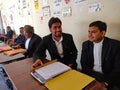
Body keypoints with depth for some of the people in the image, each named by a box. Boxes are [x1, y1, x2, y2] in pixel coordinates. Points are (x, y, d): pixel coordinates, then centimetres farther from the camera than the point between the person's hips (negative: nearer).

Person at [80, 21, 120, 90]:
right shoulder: (86, 44, 1)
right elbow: (84, 64, 0)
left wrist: (103, 81, -18)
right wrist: (97, 77, -14)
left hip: (109, 80, -1)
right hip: (90, 77, 2)